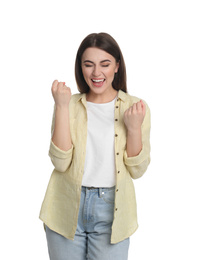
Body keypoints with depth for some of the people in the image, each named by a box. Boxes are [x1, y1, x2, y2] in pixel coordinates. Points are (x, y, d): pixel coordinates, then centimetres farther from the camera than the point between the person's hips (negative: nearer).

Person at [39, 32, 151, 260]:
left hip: (111, 210, 0)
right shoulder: (69, 105, 1)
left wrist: (134, 127, -16)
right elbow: (60, 162, -11)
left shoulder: (135, 108, 0)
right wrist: (62, 107, -14)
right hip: (66, 209, 1)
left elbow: (137, 170, -2)